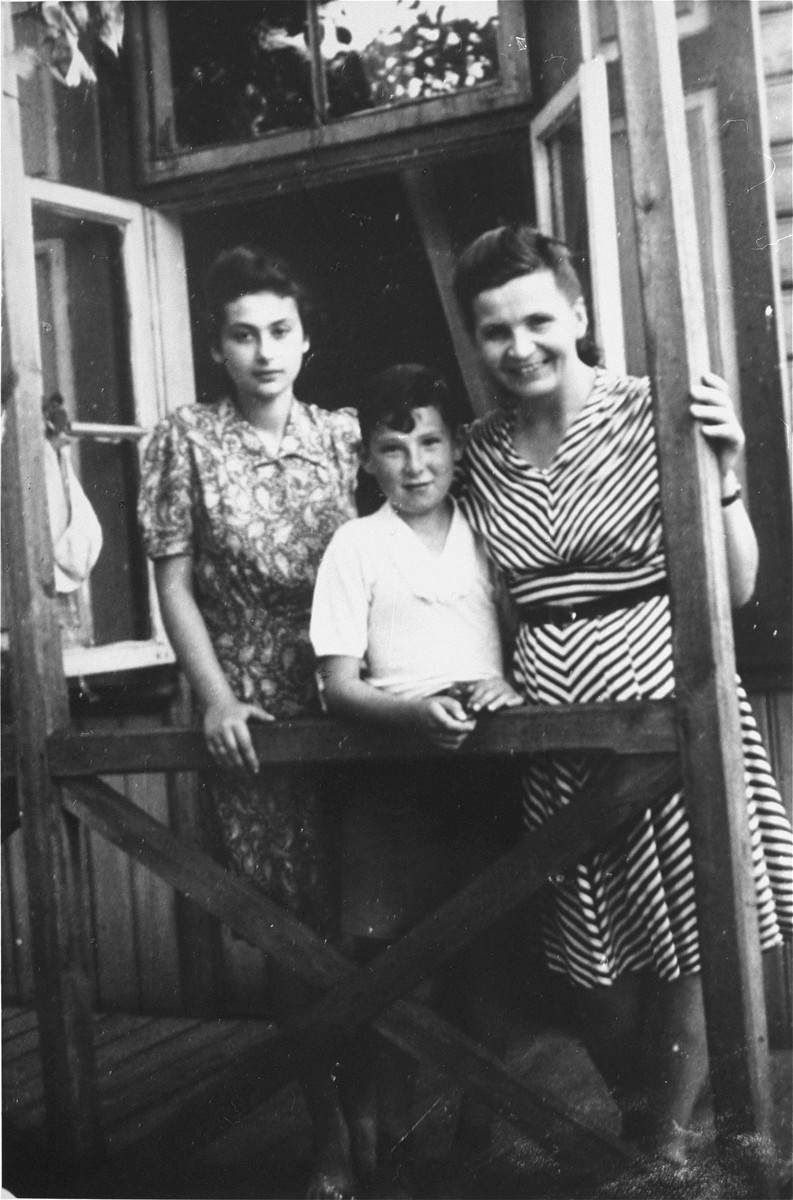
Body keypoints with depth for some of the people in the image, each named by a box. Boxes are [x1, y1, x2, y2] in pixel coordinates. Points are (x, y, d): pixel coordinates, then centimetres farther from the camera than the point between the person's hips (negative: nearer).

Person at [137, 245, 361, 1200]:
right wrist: (216, 698, -11)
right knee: (289, 927, 4)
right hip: (252, 715, -1)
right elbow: (175, 586, -2)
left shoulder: (344, 434, 4)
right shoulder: (187, 441, -2)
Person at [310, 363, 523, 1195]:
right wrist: (418, 710, -22)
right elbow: (338, 684, -4)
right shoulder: (356, 545, 0)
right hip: (389, 765, -2)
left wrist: (511, 688, -9)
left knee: (478, 954, 8)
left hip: (482, 765, 3)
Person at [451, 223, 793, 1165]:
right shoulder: (479, 453, 6)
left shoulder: (649, 416, -5)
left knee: (688, 936, 3)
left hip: (662, 699, -3)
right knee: (593, 952, 13)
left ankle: (671, 1143, 24)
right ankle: (637, 1124, 37)